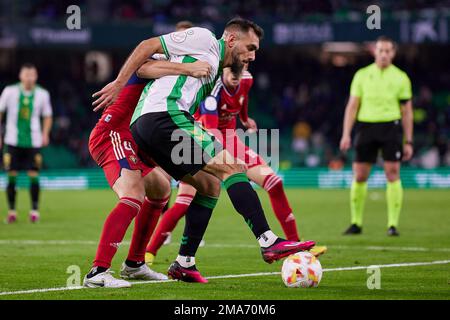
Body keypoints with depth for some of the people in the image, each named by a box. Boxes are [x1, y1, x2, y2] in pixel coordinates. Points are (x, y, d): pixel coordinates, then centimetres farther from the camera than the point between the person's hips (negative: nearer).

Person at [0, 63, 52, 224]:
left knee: (34, 175, -5)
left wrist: (45, 134, -3)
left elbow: (47, 116, 13)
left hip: (33, 142, 0)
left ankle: (34, 210, 4)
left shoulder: (42, 94, 2)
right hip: (13, 141, 0)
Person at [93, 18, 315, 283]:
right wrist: (119, 84, -5)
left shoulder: (216, 75, 30)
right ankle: (268, 242, -19)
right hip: (163, 116, -10)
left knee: (210, 185, 13)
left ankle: (184, 264, 11)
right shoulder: (204, 39, 3)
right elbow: (148, 46, -1)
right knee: (231, 167, -13)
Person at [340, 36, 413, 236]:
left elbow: (407, 111, 9)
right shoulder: (362, 75, 8)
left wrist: (408, 142, 4)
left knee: (392, 174, -9)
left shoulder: (400, 78, 7)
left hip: (391, 127, -1)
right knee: (359, 176, 0)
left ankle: (393, 224, -5)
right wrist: (346, 134, -2)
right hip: (366, 126, 1)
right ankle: (356, 223, 12)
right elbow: (352, 106, 7)